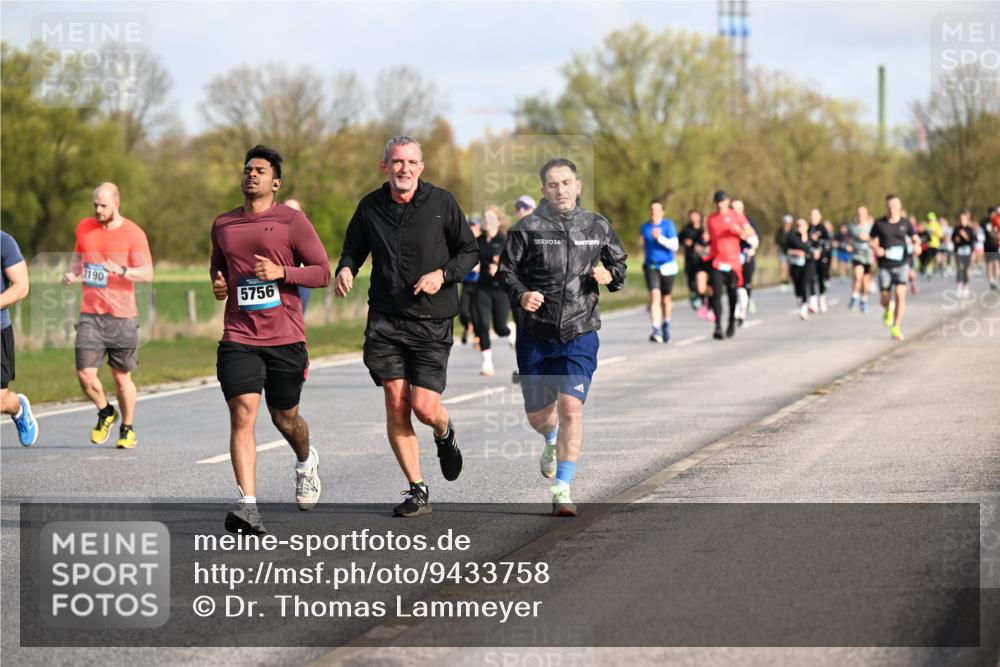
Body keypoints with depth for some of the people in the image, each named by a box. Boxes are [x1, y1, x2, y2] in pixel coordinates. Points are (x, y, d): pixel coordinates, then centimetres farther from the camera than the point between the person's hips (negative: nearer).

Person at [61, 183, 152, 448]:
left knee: (122, 377, 4)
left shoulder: (133, 233, -4)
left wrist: (122, 271, -25)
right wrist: (72, 275, 2)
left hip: (122, 316, -3)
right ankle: (105, 413, 21)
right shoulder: (84, 228, 9)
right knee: (85, 374, -8)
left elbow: (147, 273, -7)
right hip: (90, 314, 3)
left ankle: (128, 429, 23)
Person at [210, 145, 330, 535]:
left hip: (286, 338, -2)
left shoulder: (292, 221, -1)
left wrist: (281, 272, -17)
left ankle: (307, 462, 47)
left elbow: (323, 272, -2)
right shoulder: (222, 225, 12)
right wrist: (218, 285, 8)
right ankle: (248, 506, -21)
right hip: (239, 338, 2)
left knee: (285, 418, 11)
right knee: (242, 415, -14)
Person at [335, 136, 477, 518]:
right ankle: (417, 491, 5)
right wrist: (345, 269, -6)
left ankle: (445, 435, 30)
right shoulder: (370, 207, 4)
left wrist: (443, 274, -12)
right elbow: (353, 250, 16)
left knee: (423, 406, -8)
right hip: (385, 320, 2)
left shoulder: (442, 203, -2)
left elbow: (469, 251, 5)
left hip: (432, 321, -2)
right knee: (396, 405, -4)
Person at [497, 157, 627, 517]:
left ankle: (562, 489, -9)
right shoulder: (527, 228, -3)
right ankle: (552, 442, 48)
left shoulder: (597, 227, 5)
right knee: (538, 416, 10)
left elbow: (619, 262, 17)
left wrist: (611, 276, -6)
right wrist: (521, 295, -20)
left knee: (571, 408, -15)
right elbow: (505, 270, 0)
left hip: (580, 335, 0)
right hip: (535, 335, 0)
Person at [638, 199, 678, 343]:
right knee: (655, 296, -15)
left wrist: (659, 238, -24)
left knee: (666, 298, 12)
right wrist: (641, 244, -3)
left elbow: (675, 246, -13)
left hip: (667, 266, -1)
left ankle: (666, 325, 36)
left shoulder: (668, 225, -5)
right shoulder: (645, 227, 6)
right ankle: (656, 331, -22)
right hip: (651, 266, 1)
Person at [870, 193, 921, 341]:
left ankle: (896, 328, -12)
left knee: (900, 295, -17)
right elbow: (872, 241, 10)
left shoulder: (905, 223, 2)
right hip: (885, 266, 0)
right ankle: (888, 310, 41)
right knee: (885, 299, 2)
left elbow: (915, 238, 12)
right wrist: (876, 249, -12)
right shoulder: (879, 223, 0)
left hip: (901, 264, 0)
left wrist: (917, 244, -11)